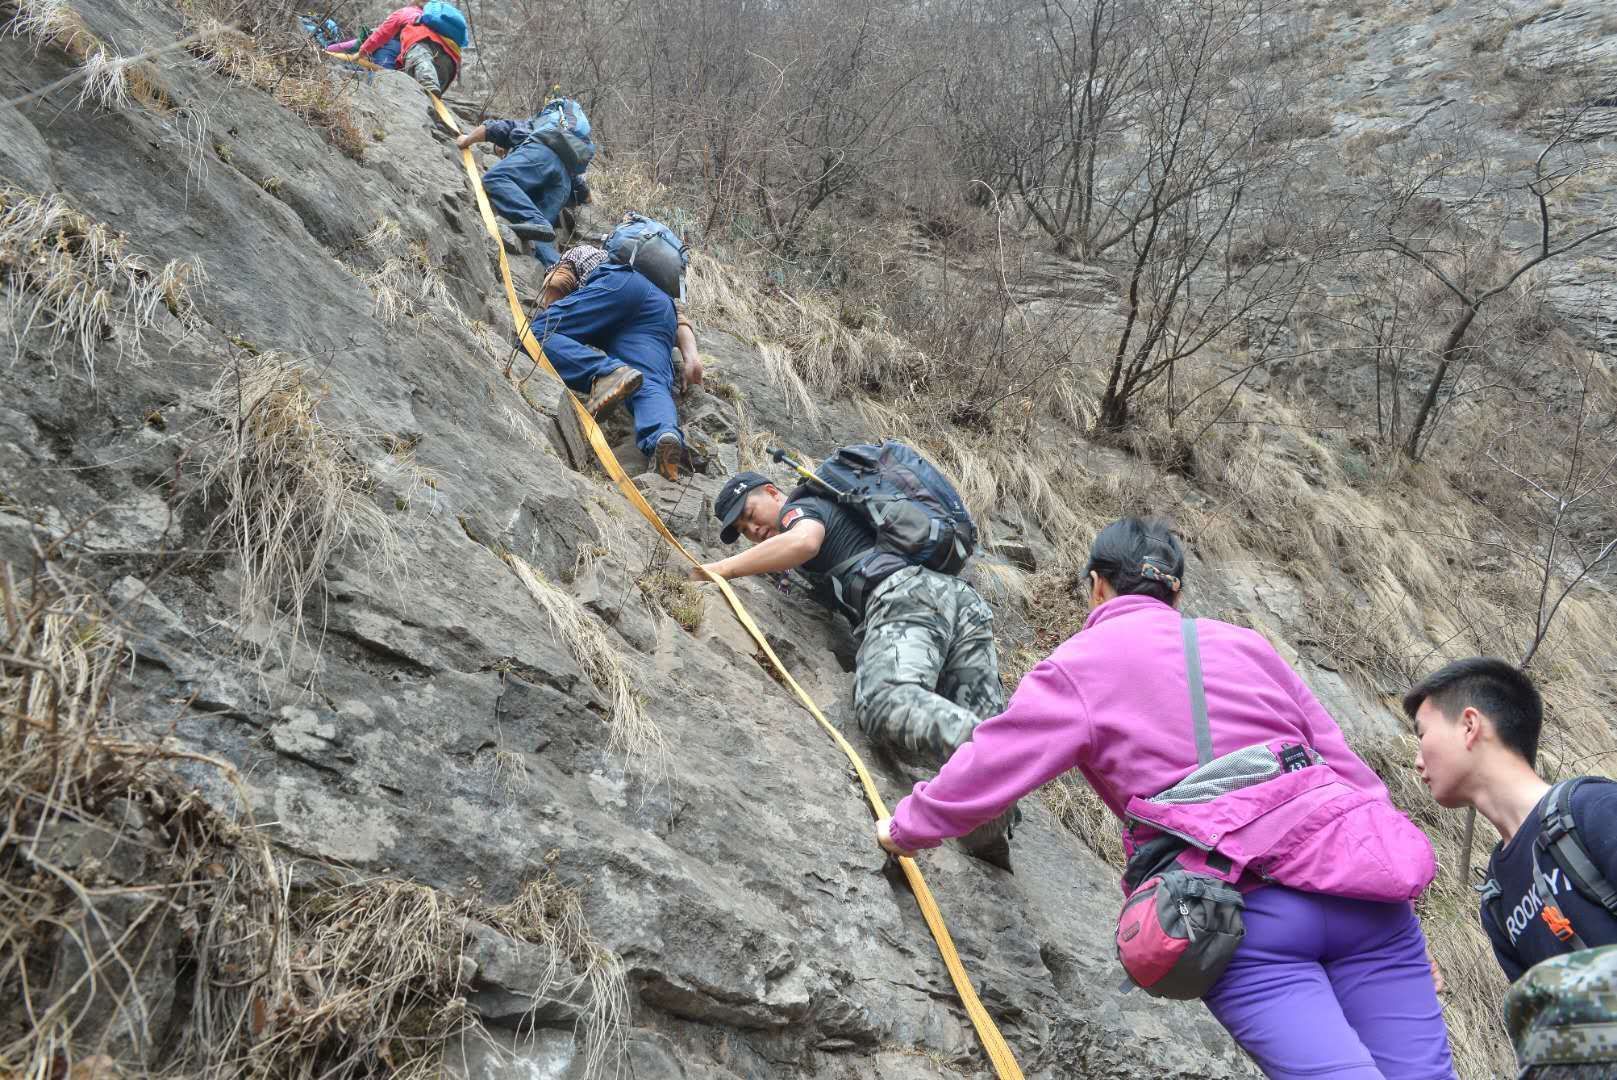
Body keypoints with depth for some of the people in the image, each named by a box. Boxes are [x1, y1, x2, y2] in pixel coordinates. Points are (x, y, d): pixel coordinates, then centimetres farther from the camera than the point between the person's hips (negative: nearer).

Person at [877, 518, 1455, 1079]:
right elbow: (1347, 767, 21)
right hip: (1352, 870, 4)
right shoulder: (1245, 643, 21)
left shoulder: (1076, 668, 8)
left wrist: (905, 828, 26)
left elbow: (982, 772, 9)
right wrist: (1395, 870, 27)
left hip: (1241, 915, -4)